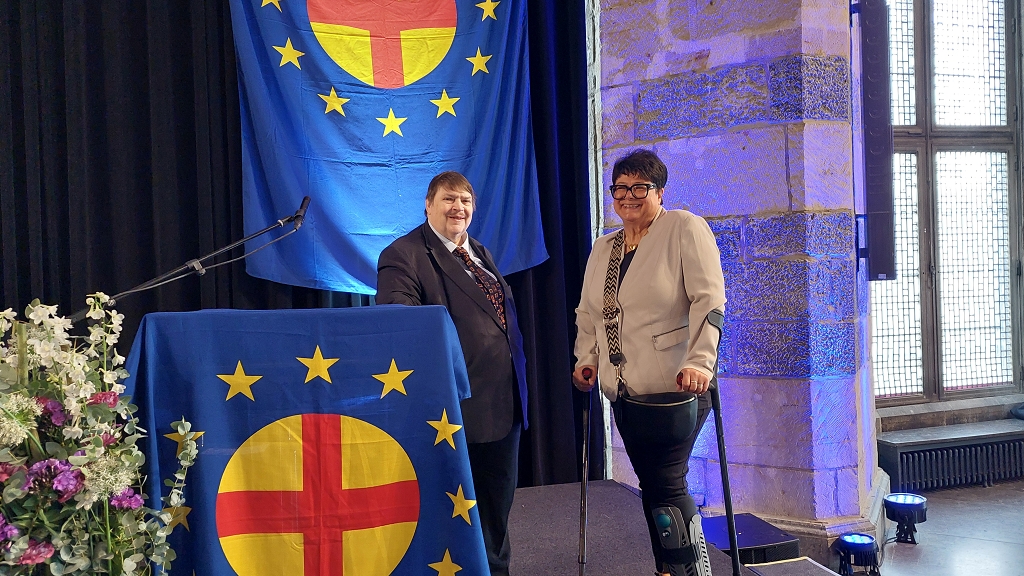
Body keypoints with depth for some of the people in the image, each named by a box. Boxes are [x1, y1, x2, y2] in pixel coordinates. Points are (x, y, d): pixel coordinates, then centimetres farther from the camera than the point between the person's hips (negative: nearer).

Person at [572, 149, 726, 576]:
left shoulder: (685, 229, -5)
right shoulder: (602, 248, 16)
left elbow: (708, 300, -13)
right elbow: (588, 313, 24)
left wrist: (700, 361, -21)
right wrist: (587, 359, 13)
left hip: (675, 387, -6)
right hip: (625, 390, 6)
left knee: (666, 483, -10)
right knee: (650, 485, 10)